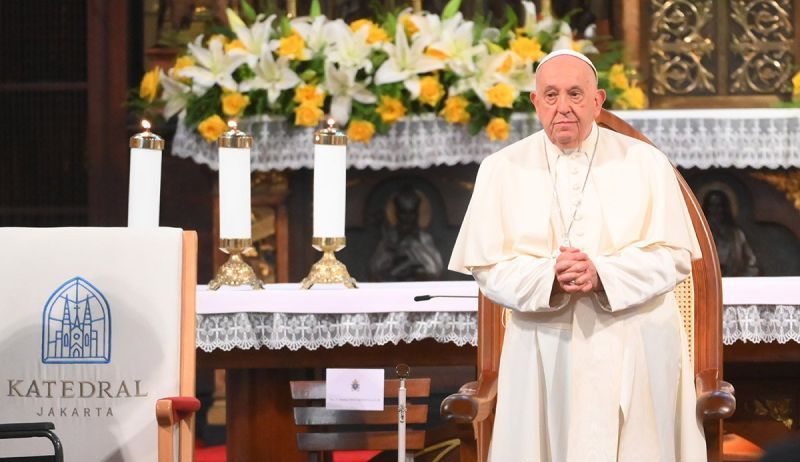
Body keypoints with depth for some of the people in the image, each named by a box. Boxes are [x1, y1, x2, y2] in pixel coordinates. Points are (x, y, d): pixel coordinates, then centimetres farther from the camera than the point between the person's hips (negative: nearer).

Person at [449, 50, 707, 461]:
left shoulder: (646, 163, 3)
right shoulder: (502, 170, 4)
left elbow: (675, 256, -3)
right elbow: (487, 266, -1)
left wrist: (602, 274, -19)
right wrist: (549, 277, -20)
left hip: (636, 350, 0)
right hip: (544, 353, 0)